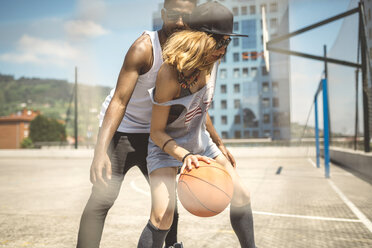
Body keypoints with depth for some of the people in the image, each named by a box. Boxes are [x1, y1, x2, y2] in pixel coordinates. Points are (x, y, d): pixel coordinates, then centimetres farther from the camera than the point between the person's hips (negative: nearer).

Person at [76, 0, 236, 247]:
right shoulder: (144, 48, -24)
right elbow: (120, 100, -31)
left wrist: (219, 144, 7)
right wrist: (101, 151, -42)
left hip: (153, 133, 6)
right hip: (122, 128, -6)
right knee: (102, 197, -15)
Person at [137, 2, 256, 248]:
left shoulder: (212, 61, -12)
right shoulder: (170, 74, -30)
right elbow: (156, 132, -22)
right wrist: (184, 156, -37)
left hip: (200, 142, 7)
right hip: (166, 146, -6)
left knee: (242, 195, 6)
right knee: (162, 216, -23)